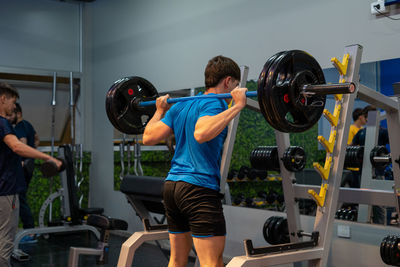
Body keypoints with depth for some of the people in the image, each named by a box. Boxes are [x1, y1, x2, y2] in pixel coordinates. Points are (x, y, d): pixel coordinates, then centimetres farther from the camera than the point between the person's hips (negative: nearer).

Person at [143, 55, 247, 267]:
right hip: (199, 187, -8)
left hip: (172, 186, 9)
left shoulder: (180, 106, 15)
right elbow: (201, 133, -29)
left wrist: (160, 111, 29)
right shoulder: (215, 103, -8)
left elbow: (148, 138, 13)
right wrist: (236, 106, -26)